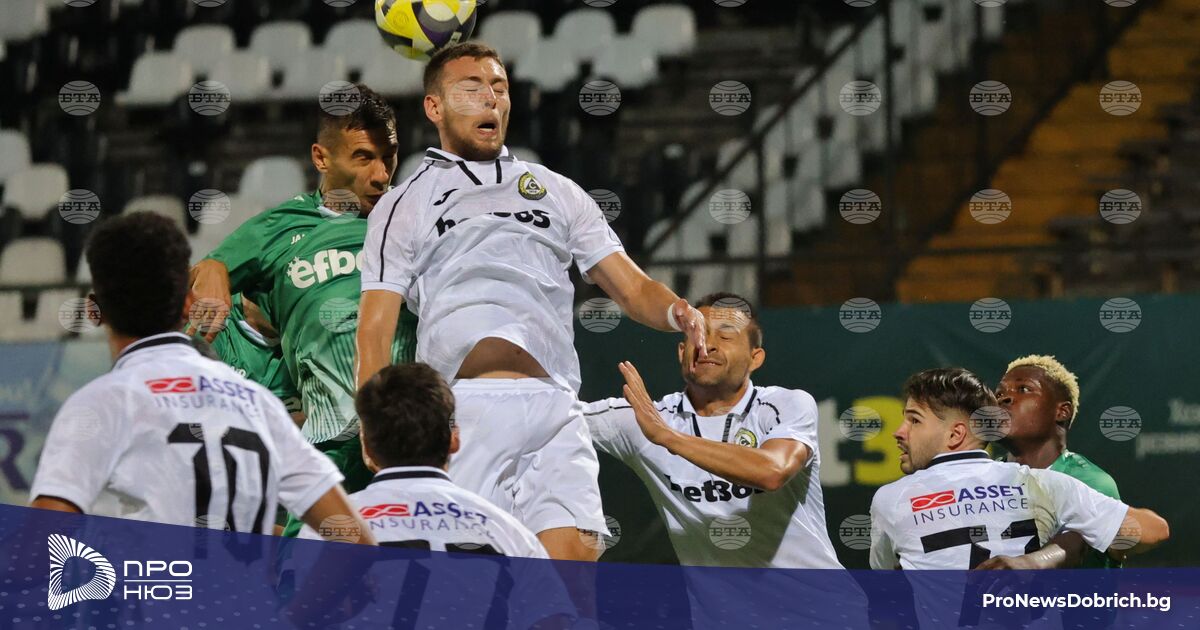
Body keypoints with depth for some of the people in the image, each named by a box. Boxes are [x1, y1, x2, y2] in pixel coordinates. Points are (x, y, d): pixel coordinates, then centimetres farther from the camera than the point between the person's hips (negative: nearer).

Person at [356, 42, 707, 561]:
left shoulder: (558, 191, 25)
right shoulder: (403, 207, 17)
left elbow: (630, 286, 21)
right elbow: (374, 329, 10)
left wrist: (675, 311, -2)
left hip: (554, 410, 2)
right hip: (461, 404, -2)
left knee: (573, 554, -14)